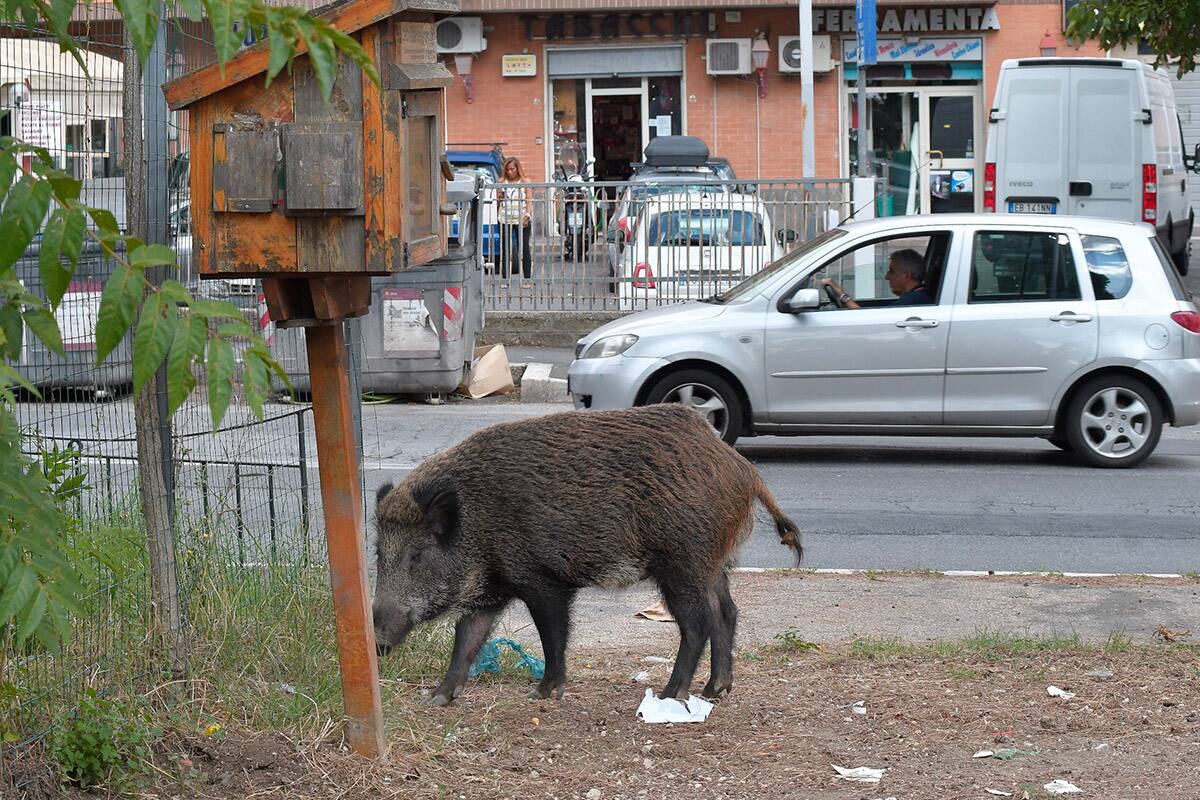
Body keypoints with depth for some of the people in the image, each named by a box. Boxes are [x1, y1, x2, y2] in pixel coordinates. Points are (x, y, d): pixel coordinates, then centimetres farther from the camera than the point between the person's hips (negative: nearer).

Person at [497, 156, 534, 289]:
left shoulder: (525, 182, 3)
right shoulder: (502, 182, 11)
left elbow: (529, 201, -2)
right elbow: (498, 200, 16)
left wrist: (527, 216, -14)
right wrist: (499, 197, -7)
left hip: (521, 219, -3)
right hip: (505, 219, 3)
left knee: (524, 249, -5)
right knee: (505, 249, 3)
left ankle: (527, 279, -4)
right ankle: (505, 278, 8)